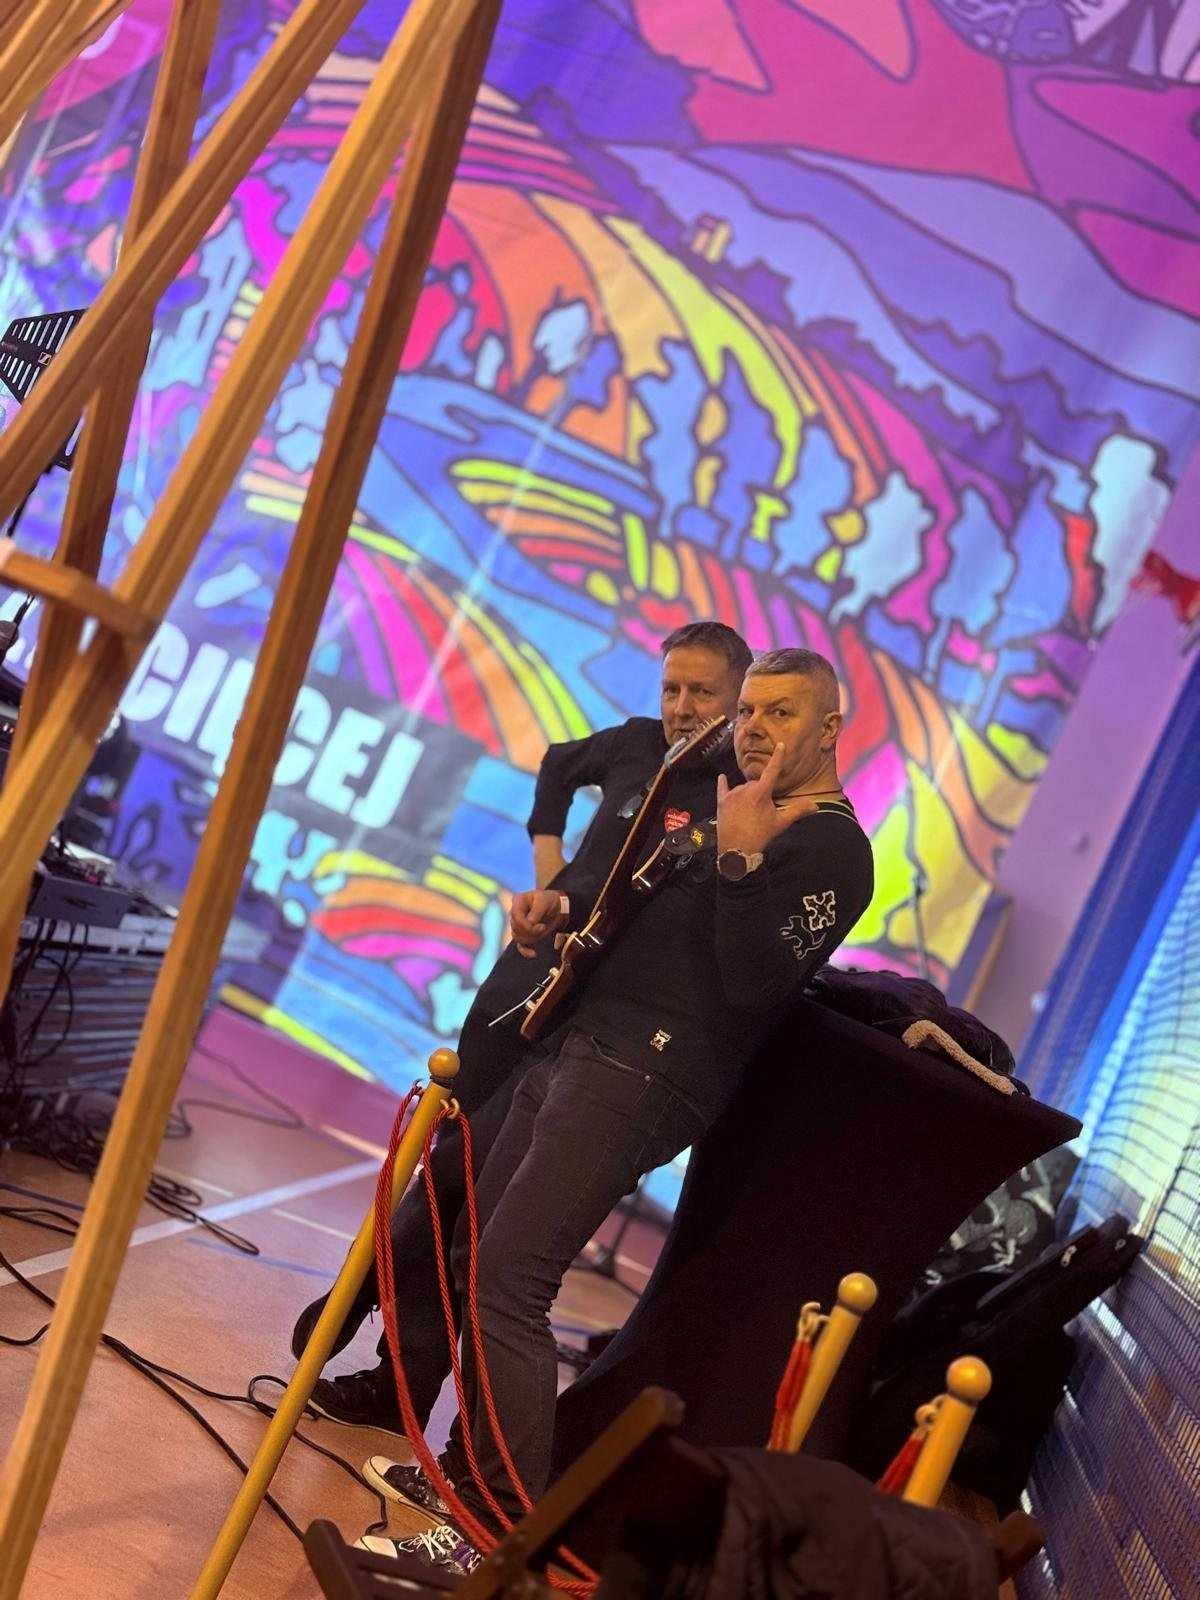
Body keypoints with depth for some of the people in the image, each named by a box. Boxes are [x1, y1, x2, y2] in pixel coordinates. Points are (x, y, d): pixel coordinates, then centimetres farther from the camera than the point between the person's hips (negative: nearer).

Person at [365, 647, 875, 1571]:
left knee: (507, 1286, -16)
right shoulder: (739, 807, 23)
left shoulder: (830, 846, -7)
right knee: (478, 1258, 13)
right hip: (580, 1049, 10)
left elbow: (755, 984, -19)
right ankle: (468, 1471, 25)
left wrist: (739, 856, -27)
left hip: (641, 1078, -10)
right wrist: (561, 912, 15)